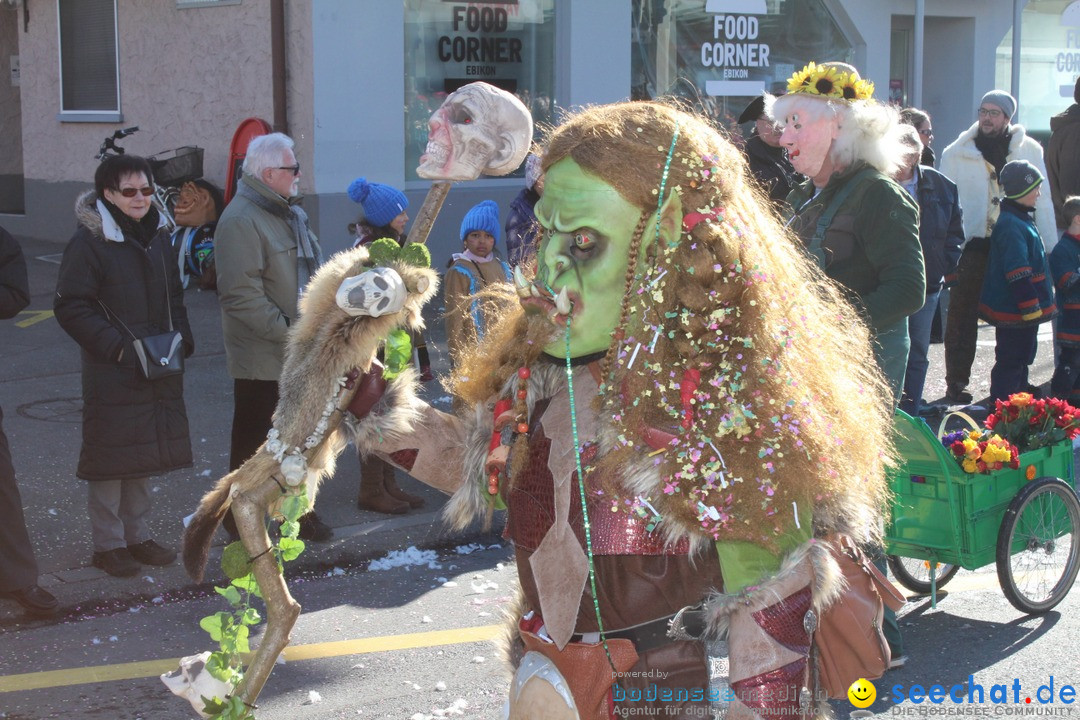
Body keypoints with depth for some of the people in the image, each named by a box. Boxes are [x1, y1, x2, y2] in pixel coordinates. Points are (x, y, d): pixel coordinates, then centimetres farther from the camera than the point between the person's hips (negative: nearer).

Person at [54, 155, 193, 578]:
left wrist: (181, 337, 4)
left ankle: (137, 536, 27)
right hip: (112, 373, -7)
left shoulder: (158, 236, 10)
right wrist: (117, 347, -19)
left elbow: (174, 296, 20)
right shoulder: (89, 241, -12)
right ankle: (107, 545, 12)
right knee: (111, 455, 0)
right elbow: (70, 307, -14)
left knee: (144, 454, 14)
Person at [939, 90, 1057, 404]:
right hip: (971, 246, -2)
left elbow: (1042, 199, 10)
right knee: (963, 317, -2)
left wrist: (1047, 247, 5)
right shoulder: (956, 154, 3)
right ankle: (956, 383, 4)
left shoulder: (1029, 151, 7)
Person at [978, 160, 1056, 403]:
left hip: (1025, 309, 11)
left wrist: (1035, 306, 25)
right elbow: (1018, 274, -26)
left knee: (1022, 357, 19)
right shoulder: (1011, 226, -21)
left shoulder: (1022, 219, 14)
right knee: (1011, 362, -4)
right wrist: (1031, 307, -24)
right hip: (1014, 311, -11)